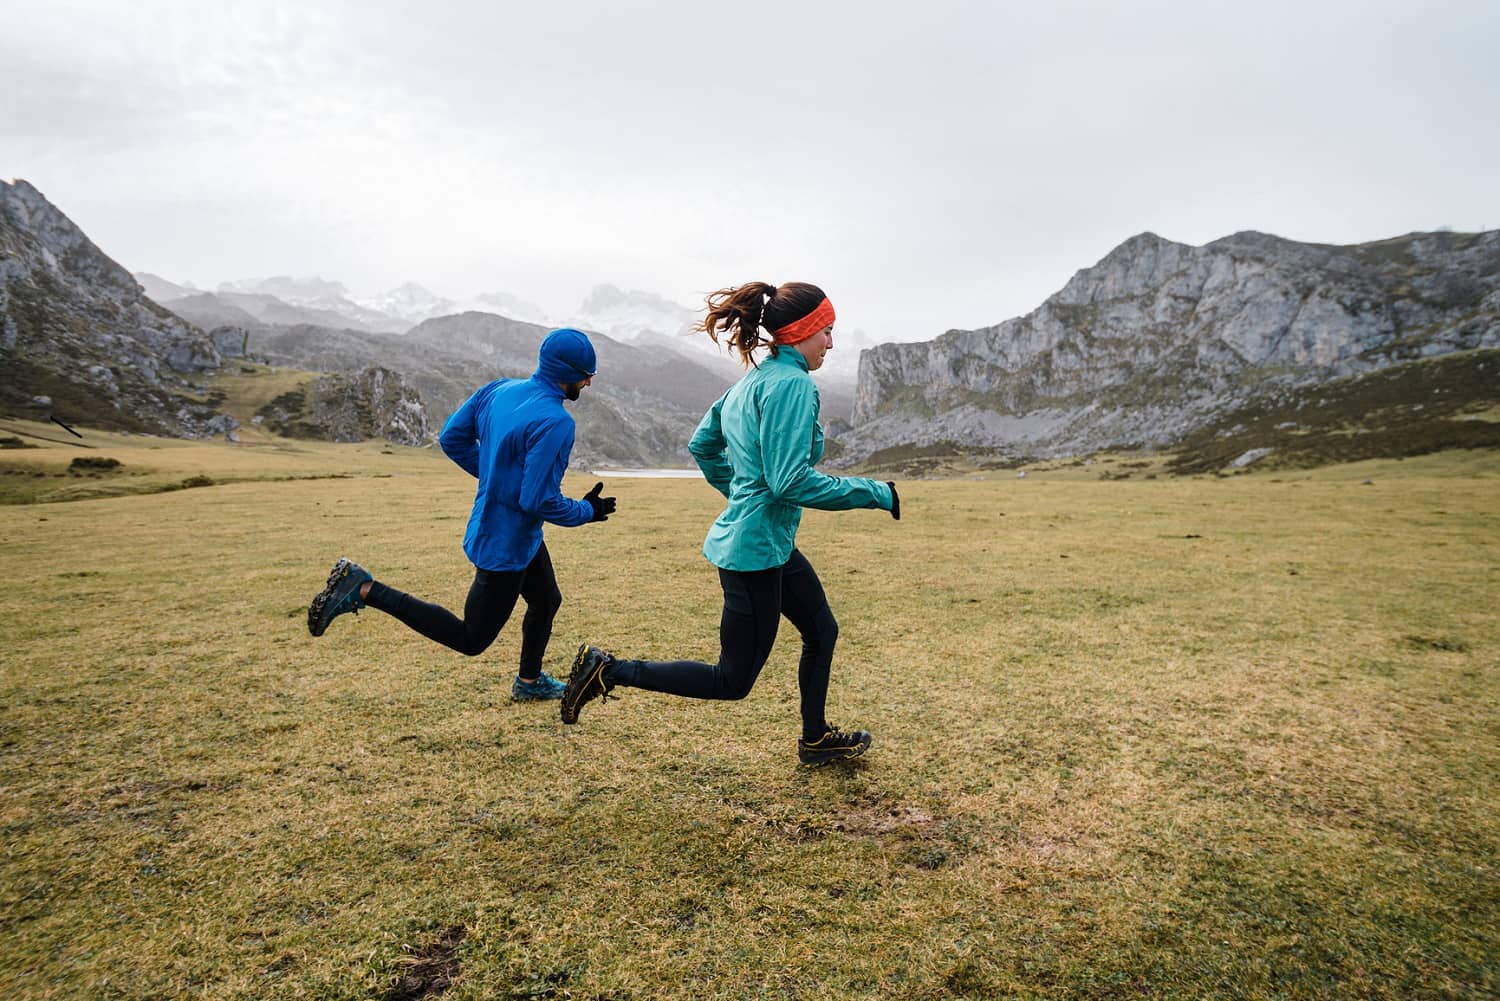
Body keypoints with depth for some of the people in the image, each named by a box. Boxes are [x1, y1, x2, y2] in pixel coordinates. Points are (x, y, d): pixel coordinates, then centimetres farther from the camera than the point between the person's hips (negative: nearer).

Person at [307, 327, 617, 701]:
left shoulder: (498, 389, -1)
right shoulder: (555, 422, -27)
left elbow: (452, 438, 5)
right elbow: (538, 500, -28)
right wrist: (586, 512, -11)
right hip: (506, 545, -9)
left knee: (546, 601, 27)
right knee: (471, 639, 5)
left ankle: (530, 681, 45)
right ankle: (365, 589, -2)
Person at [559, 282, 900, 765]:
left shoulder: (754, 379, 10)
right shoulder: (792, 384, -19)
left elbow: (702, 444, 18)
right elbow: (792, 482, -26)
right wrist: (875, 493, -17)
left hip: (772, 544, 10)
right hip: (755, 549, -10)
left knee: (822, 631, 23)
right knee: (733, 681, 4)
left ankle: (815, 738, 39)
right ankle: (610, 671, 7)